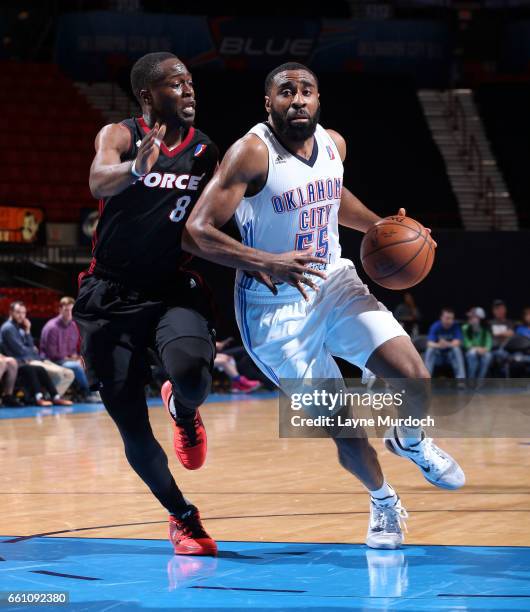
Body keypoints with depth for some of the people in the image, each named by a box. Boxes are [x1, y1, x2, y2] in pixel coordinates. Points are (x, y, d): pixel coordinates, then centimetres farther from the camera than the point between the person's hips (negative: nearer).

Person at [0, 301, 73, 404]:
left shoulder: (20, 328, 23)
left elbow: (31, 347, 13)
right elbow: (20, 350, -11)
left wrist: (27, 331, 2)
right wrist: (34, 351, 6)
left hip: (35, 359, 10)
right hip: (22, 362, -10)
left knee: (69, 374, -3)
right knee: (58, 372, -28)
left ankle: (55, 397, -11)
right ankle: (55, 397, -8)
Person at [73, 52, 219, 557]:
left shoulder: (206, 151, 2)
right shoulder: (119, 136, -8)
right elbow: (99, 182, -30)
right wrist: (136, 169, -52)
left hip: (173, 291, 1)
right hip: (111, 296, -1)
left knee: (192, 372, -32)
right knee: (131, 427, -1)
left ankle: (183, 412, 6)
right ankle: (182, 518, 22)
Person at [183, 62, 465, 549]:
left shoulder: (334, 144, 1)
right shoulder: (252, 153, -20)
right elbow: (196, 232, -25)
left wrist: (378, 225, 9)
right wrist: (266, 263, -37)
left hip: (335, 282, 5)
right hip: (275, 307, -5)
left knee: (415, 378, -12)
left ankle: (410, 442, 23)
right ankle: (383, 502, 28)